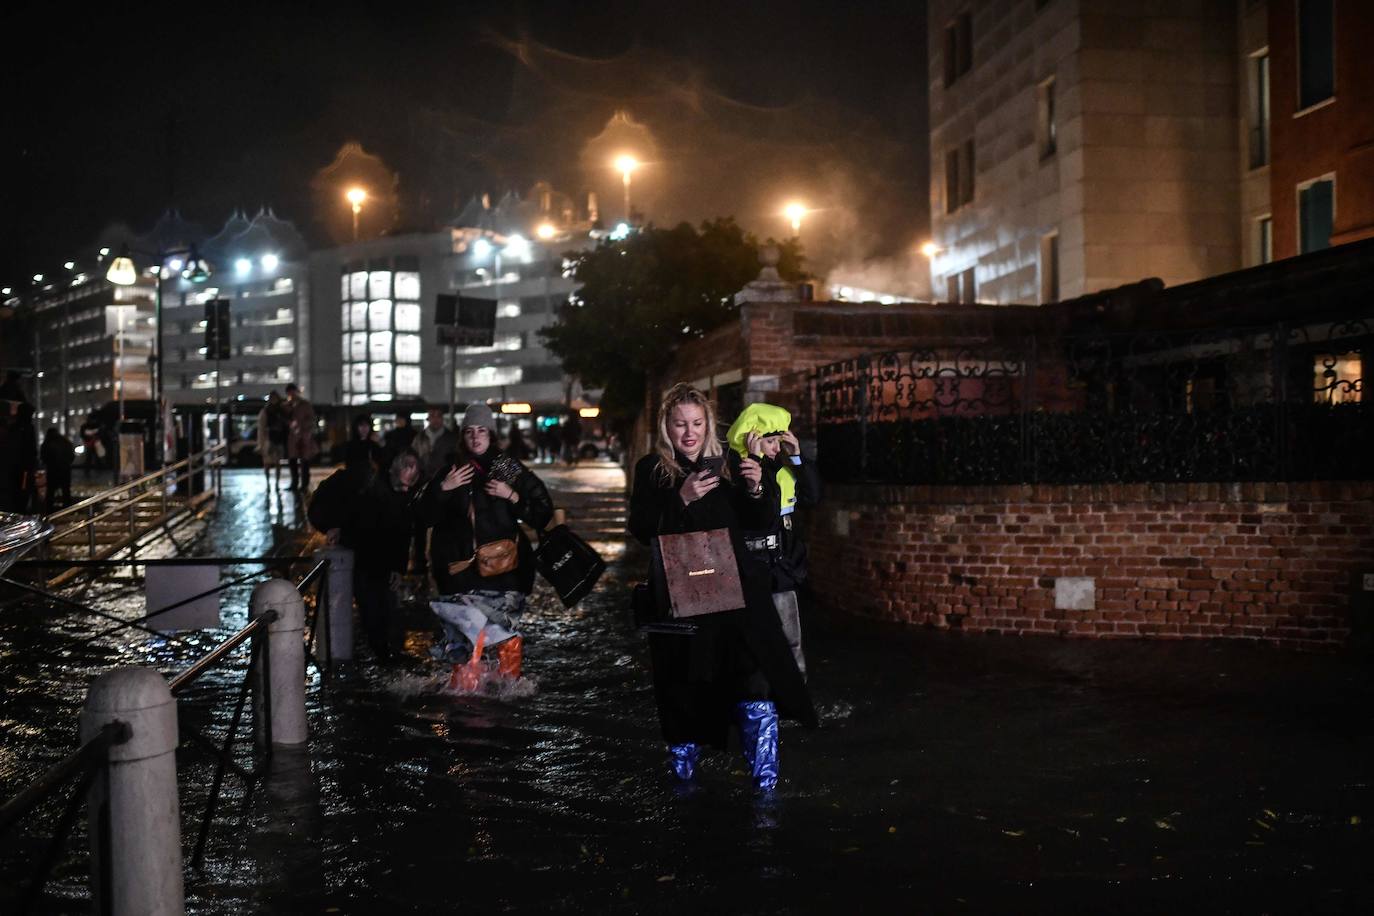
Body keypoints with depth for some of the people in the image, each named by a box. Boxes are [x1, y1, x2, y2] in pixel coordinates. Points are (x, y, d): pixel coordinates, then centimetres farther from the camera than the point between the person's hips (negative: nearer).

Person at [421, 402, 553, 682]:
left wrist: (512, 496, -9)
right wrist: (443, 489, -3)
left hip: (502, 562, -1)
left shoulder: (510, 469, 6)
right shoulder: (452, 472, 12)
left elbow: (543, 510, 5)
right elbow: (427, 516, 11)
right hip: (462, 566, 1)